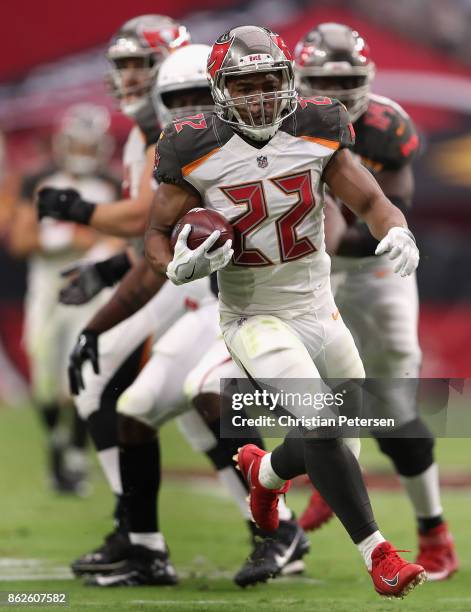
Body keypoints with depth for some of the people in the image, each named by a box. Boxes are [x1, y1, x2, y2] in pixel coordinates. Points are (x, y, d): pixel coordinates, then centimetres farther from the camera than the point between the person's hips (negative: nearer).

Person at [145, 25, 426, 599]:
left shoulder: (316, 135, -6)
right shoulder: (198, 155, -13)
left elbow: (369, 199, -3)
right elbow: (156, 233, -2)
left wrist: (397, 231, -25)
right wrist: (179, 268, -23)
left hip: (319, 309, 5)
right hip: (254, 317, -4)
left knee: (337, 431, 13)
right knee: (320, 422, -23)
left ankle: (265, 471, 46)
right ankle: (376, 552, -14)